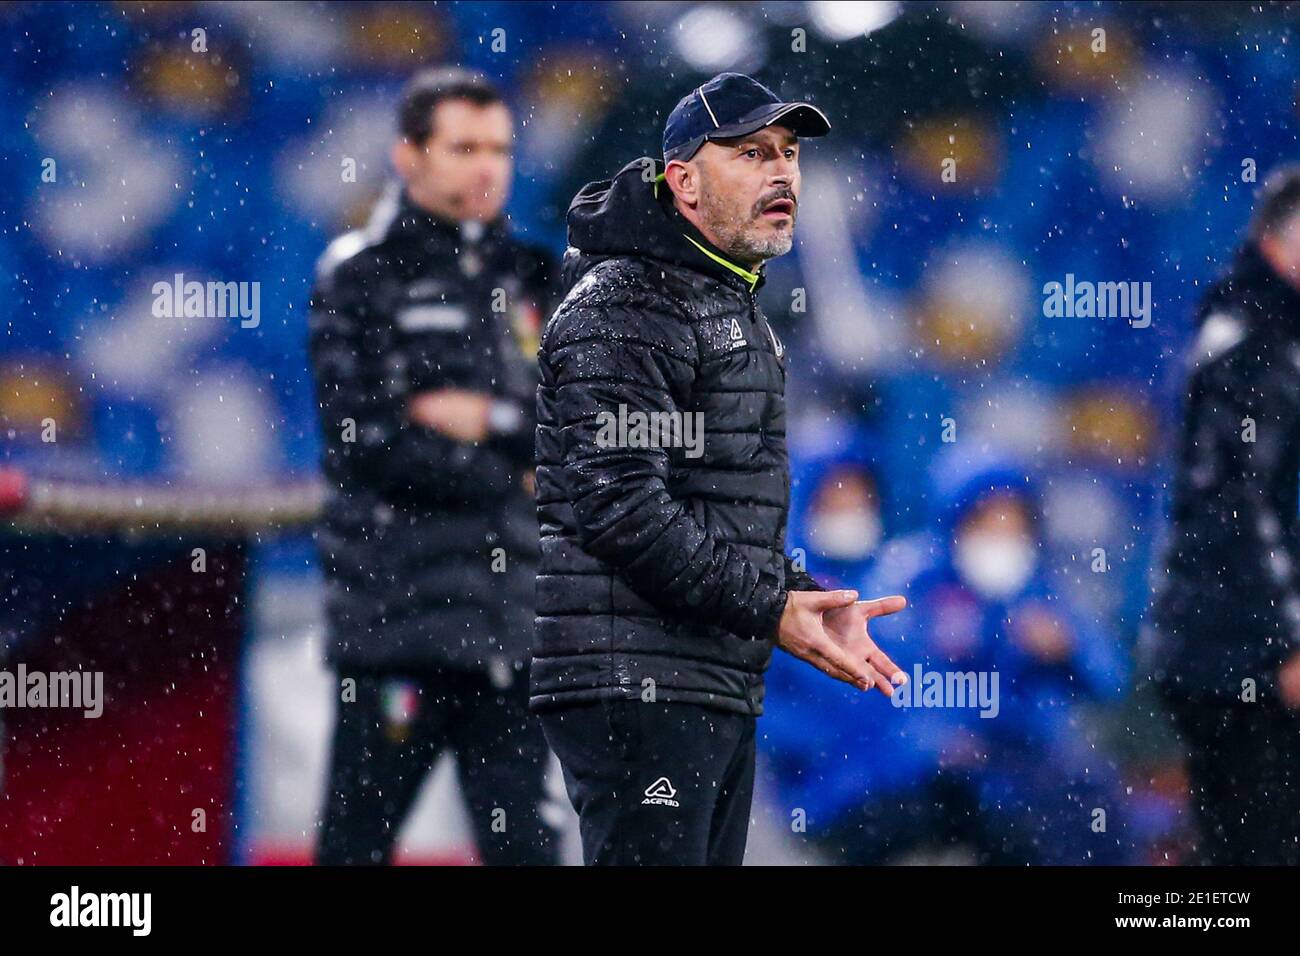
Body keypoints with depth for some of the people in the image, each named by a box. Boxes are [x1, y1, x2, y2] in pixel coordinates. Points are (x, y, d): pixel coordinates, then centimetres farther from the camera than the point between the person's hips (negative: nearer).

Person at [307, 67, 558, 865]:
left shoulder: (532, 277, 15)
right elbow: (366, 441, -9)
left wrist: (490, 419, -8)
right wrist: (514, 481, -4)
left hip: (511, 618, 5)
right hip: (396, 612, -4)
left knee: (521, 840, 4)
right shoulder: (359, 276, 1)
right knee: (359, 839, -4)